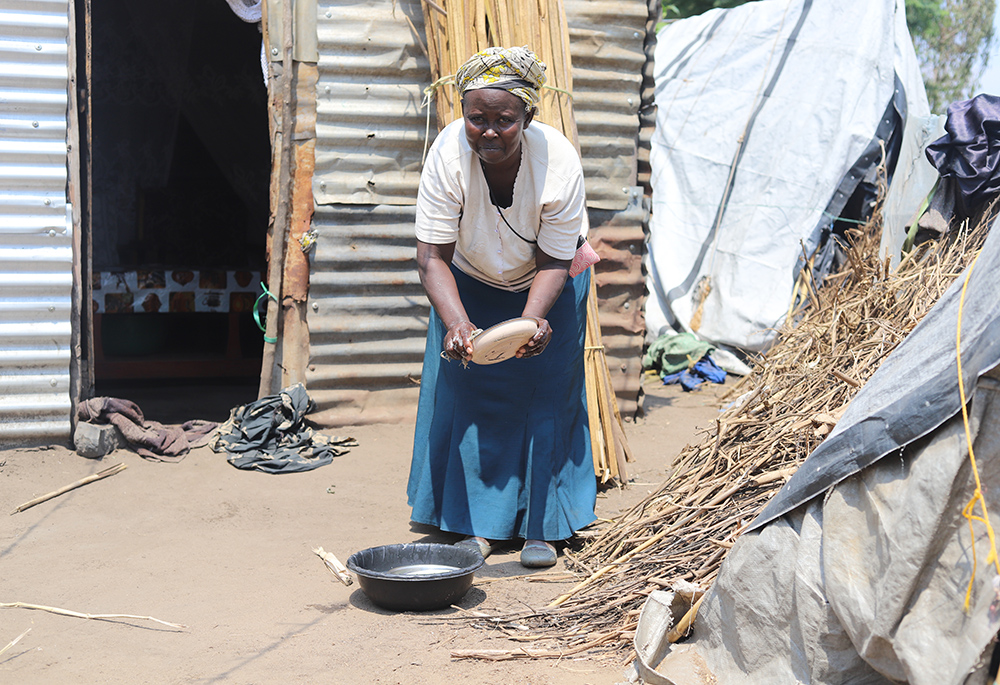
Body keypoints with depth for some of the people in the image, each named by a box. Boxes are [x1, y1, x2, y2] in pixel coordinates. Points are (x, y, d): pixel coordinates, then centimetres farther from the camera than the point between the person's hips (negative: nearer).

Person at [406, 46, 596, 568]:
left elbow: (553, 262, -25)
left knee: (546, 393, -6)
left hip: (544, 284, -1)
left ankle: (540, 526, 4)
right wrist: (456, 322, -44)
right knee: (465, 389, -6)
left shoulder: (559, 161, -32)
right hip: (470, 281, 1)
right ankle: (476, 522, 5)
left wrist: (533, 318, -43)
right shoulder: (448, 154, -31)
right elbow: (432, 256, -28)